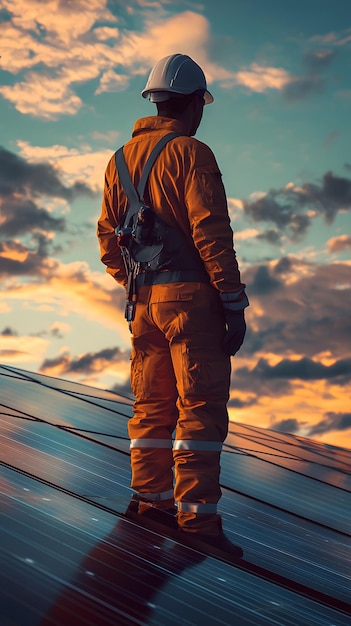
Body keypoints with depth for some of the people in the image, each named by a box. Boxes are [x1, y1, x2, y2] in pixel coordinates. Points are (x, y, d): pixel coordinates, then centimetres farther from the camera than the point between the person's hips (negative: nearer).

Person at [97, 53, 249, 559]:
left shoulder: (122, 159, 14)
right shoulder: (191, 153, -8)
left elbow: (107, 236, 16)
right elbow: (212, 233, -15)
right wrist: (234, 304, -13)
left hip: (144, 299, 7)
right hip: (190, 294, -7)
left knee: (152, 403, 15)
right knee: (201, 405, -6)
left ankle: (150, 497, 23)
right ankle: (196, 514, -9)